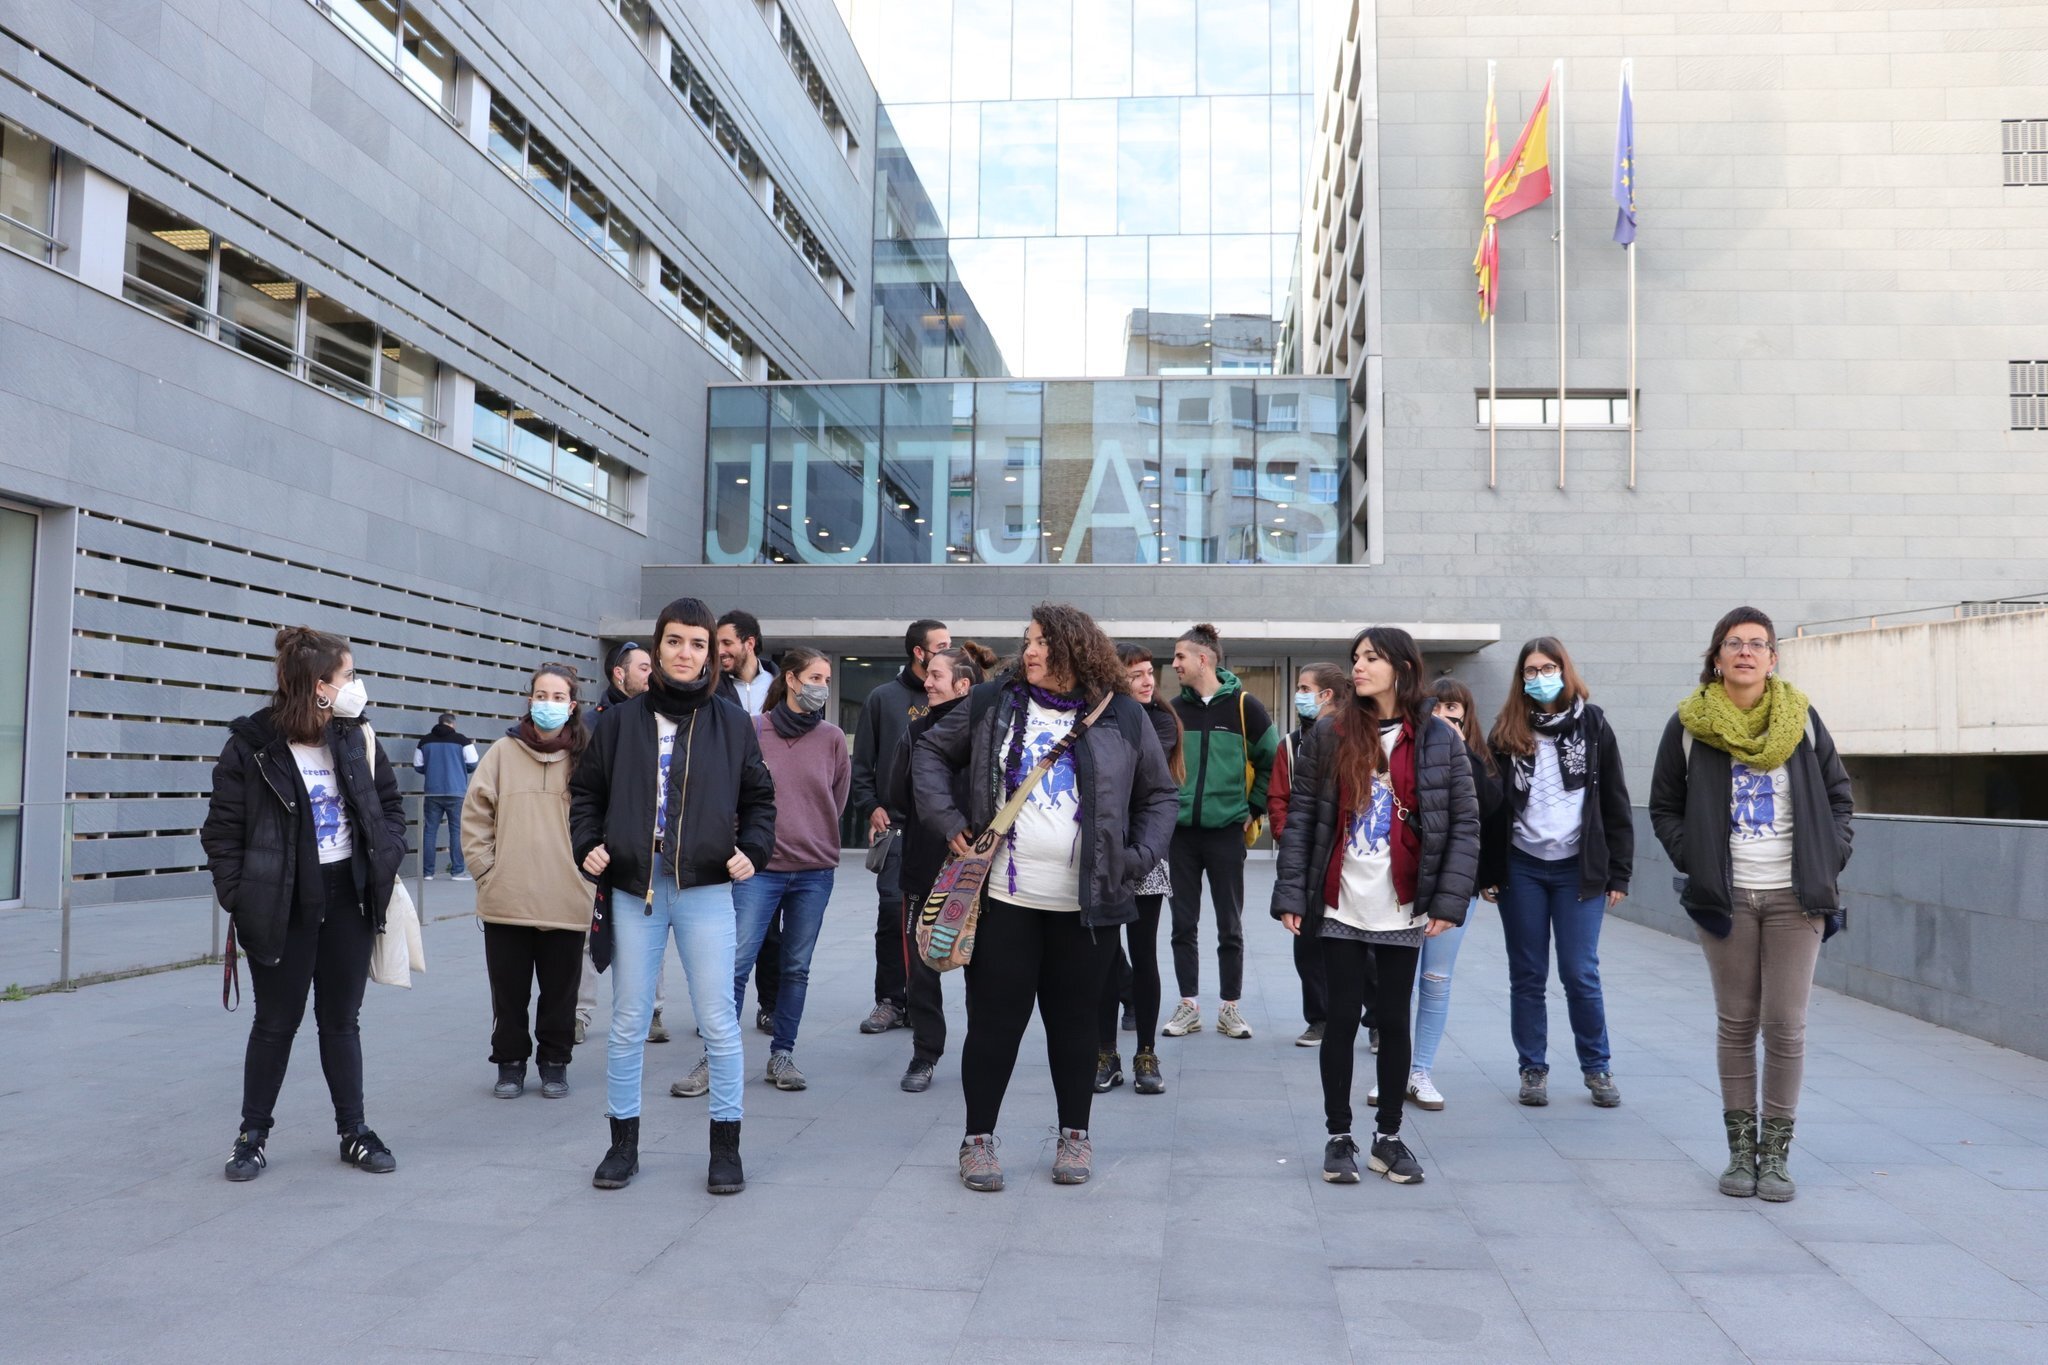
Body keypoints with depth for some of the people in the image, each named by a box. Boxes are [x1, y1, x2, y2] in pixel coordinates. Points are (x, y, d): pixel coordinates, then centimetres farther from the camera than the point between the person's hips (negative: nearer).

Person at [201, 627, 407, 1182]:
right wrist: (239, 896, -12)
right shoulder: (251, 745, -11)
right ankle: (253, 1134, 25)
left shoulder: (358, 740, 2)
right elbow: (222, 830, -7)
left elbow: (390, 805, 14)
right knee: (276, 1021, 8)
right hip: (282, 907, -3)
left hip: (349, 899, 4)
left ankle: (353, 1132, 21)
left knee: (341, 1021, 12)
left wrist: (386, 860, 0)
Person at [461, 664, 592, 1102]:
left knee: (560, 990, 10)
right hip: (506, 901, 0)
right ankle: (510, 1061, 27)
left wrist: (587, 868, -2)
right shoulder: (503, 753, 0)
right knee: (508, 989, 11)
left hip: (566, 902, 0)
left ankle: (555, 1062, 27)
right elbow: (475, 817, 2)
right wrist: (487, 869, -2)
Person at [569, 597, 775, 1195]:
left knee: (718, 1021, 1)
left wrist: (753, 849, -5)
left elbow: (759, 796, 11)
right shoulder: (620, 721, 5)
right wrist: (587, 844, -1)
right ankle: (623, 1143, 24)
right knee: (628, 1022, 9)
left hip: (705, 888, -1)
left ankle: (726, 1147, 14)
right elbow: (586, 790, 15)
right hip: (634, 887, 1)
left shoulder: (730, 723, 4)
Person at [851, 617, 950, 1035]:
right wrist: (871, 807, -3)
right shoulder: (884, 698, 7)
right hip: (896, 824, -1)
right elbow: (862, 763, 8)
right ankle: (890, 1001, 7)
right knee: (893, 910, -4)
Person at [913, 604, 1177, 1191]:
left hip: (1087, 903, 0)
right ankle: (978, 1138, 20)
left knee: (1075, 1022, 11)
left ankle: (1075, 1135, 27)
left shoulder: (1123, 717, 3)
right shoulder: (993, 703, 3)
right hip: (1003, 899, 0)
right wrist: (948, 820, 0)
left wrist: (1138, 857, -1)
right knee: (994, 1019, 5)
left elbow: (1161, 795, 11)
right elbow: (931, 751, 13)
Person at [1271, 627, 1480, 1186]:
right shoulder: (1330, 734, 1)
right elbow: (1300, 816, 0)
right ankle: (1339, 1136, 19)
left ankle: (1388, 1137, 24)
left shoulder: (1440, 740, -1)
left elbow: (1465, 824, -2)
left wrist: (1450, 901, -10)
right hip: (1340, 908, 0)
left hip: (1403, 912, 0)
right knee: (1342, 1020, 6)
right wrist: (1291, 894, -6)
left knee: (1394, 1021, 9)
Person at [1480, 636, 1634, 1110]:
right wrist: (1487, 871, 0)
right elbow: (1491, 804, 5)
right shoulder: (1506, 732, 3)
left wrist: (1618, 873, -1)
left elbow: (1615, 804, 2)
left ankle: (1597, 1068, 19)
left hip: (1578, 868, -1)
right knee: (1527, 975, 7)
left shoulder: (1592, 725, 2)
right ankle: (1533, 1069, 19)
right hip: (1521, 867, 1)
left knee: (1580, 973, 1)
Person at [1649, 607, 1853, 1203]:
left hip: (1795, 895, 1)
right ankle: (1741, 1149, 16)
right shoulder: (1688, 726, 1)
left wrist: (1829, 862, 0)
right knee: (1736, 1023, 6)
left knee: (1785, 1025, 0)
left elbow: (1839, 796, 12)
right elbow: (1664, 808, 8)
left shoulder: (1801, 718, 5)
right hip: (1726, 896, 0)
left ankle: (1776, 1151, 11)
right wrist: (1693, 860, -5)